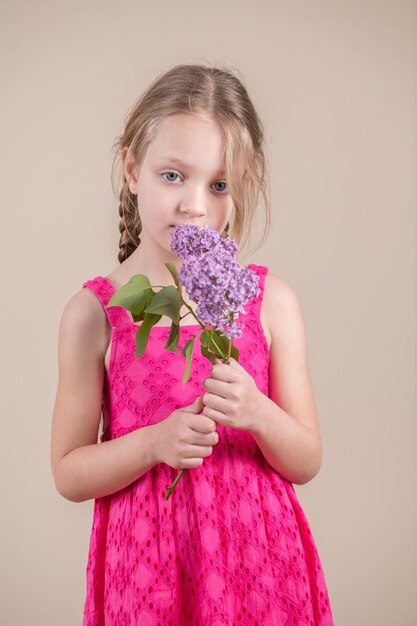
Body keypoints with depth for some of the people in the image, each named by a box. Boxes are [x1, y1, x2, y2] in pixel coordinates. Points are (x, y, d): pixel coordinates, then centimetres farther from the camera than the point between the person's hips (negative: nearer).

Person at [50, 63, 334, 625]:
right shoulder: (94, 311, -8)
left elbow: (307, 464, -1)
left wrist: (259, 414, -19)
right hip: (146, 562, -1)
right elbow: (68, 474, -3)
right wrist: (155, 442, -19)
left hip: (256, 556, 2)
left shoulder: (272, 300, -4)